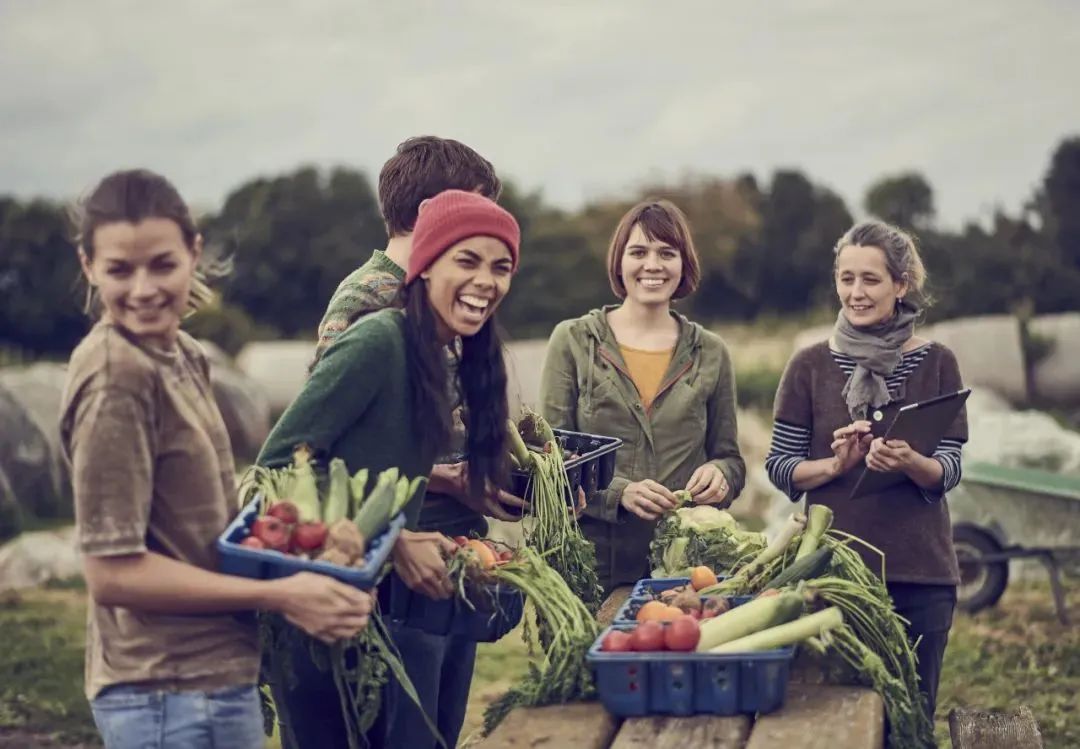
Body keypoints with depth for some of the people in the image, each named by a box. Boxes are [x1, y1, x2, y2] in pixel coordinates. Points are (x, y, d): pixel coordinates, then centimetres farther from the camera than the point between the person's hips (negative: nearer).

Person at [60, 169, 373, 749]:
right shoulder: (115, 375, -19)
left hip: (218, 673, 8)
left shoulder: (183, 354, 6)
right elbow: (113, 571, -19)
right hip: (170, 694, -8)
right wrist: (277, 595, -16)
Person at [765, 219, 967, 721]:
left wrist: (909, 463, -22)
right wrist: (836, 464, -17)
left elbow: (949, 471, -1)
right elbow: (779, 467, 1)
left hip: (920, 572, 1)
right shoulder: (810, 366, 1)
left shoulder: (936, 364, 2)